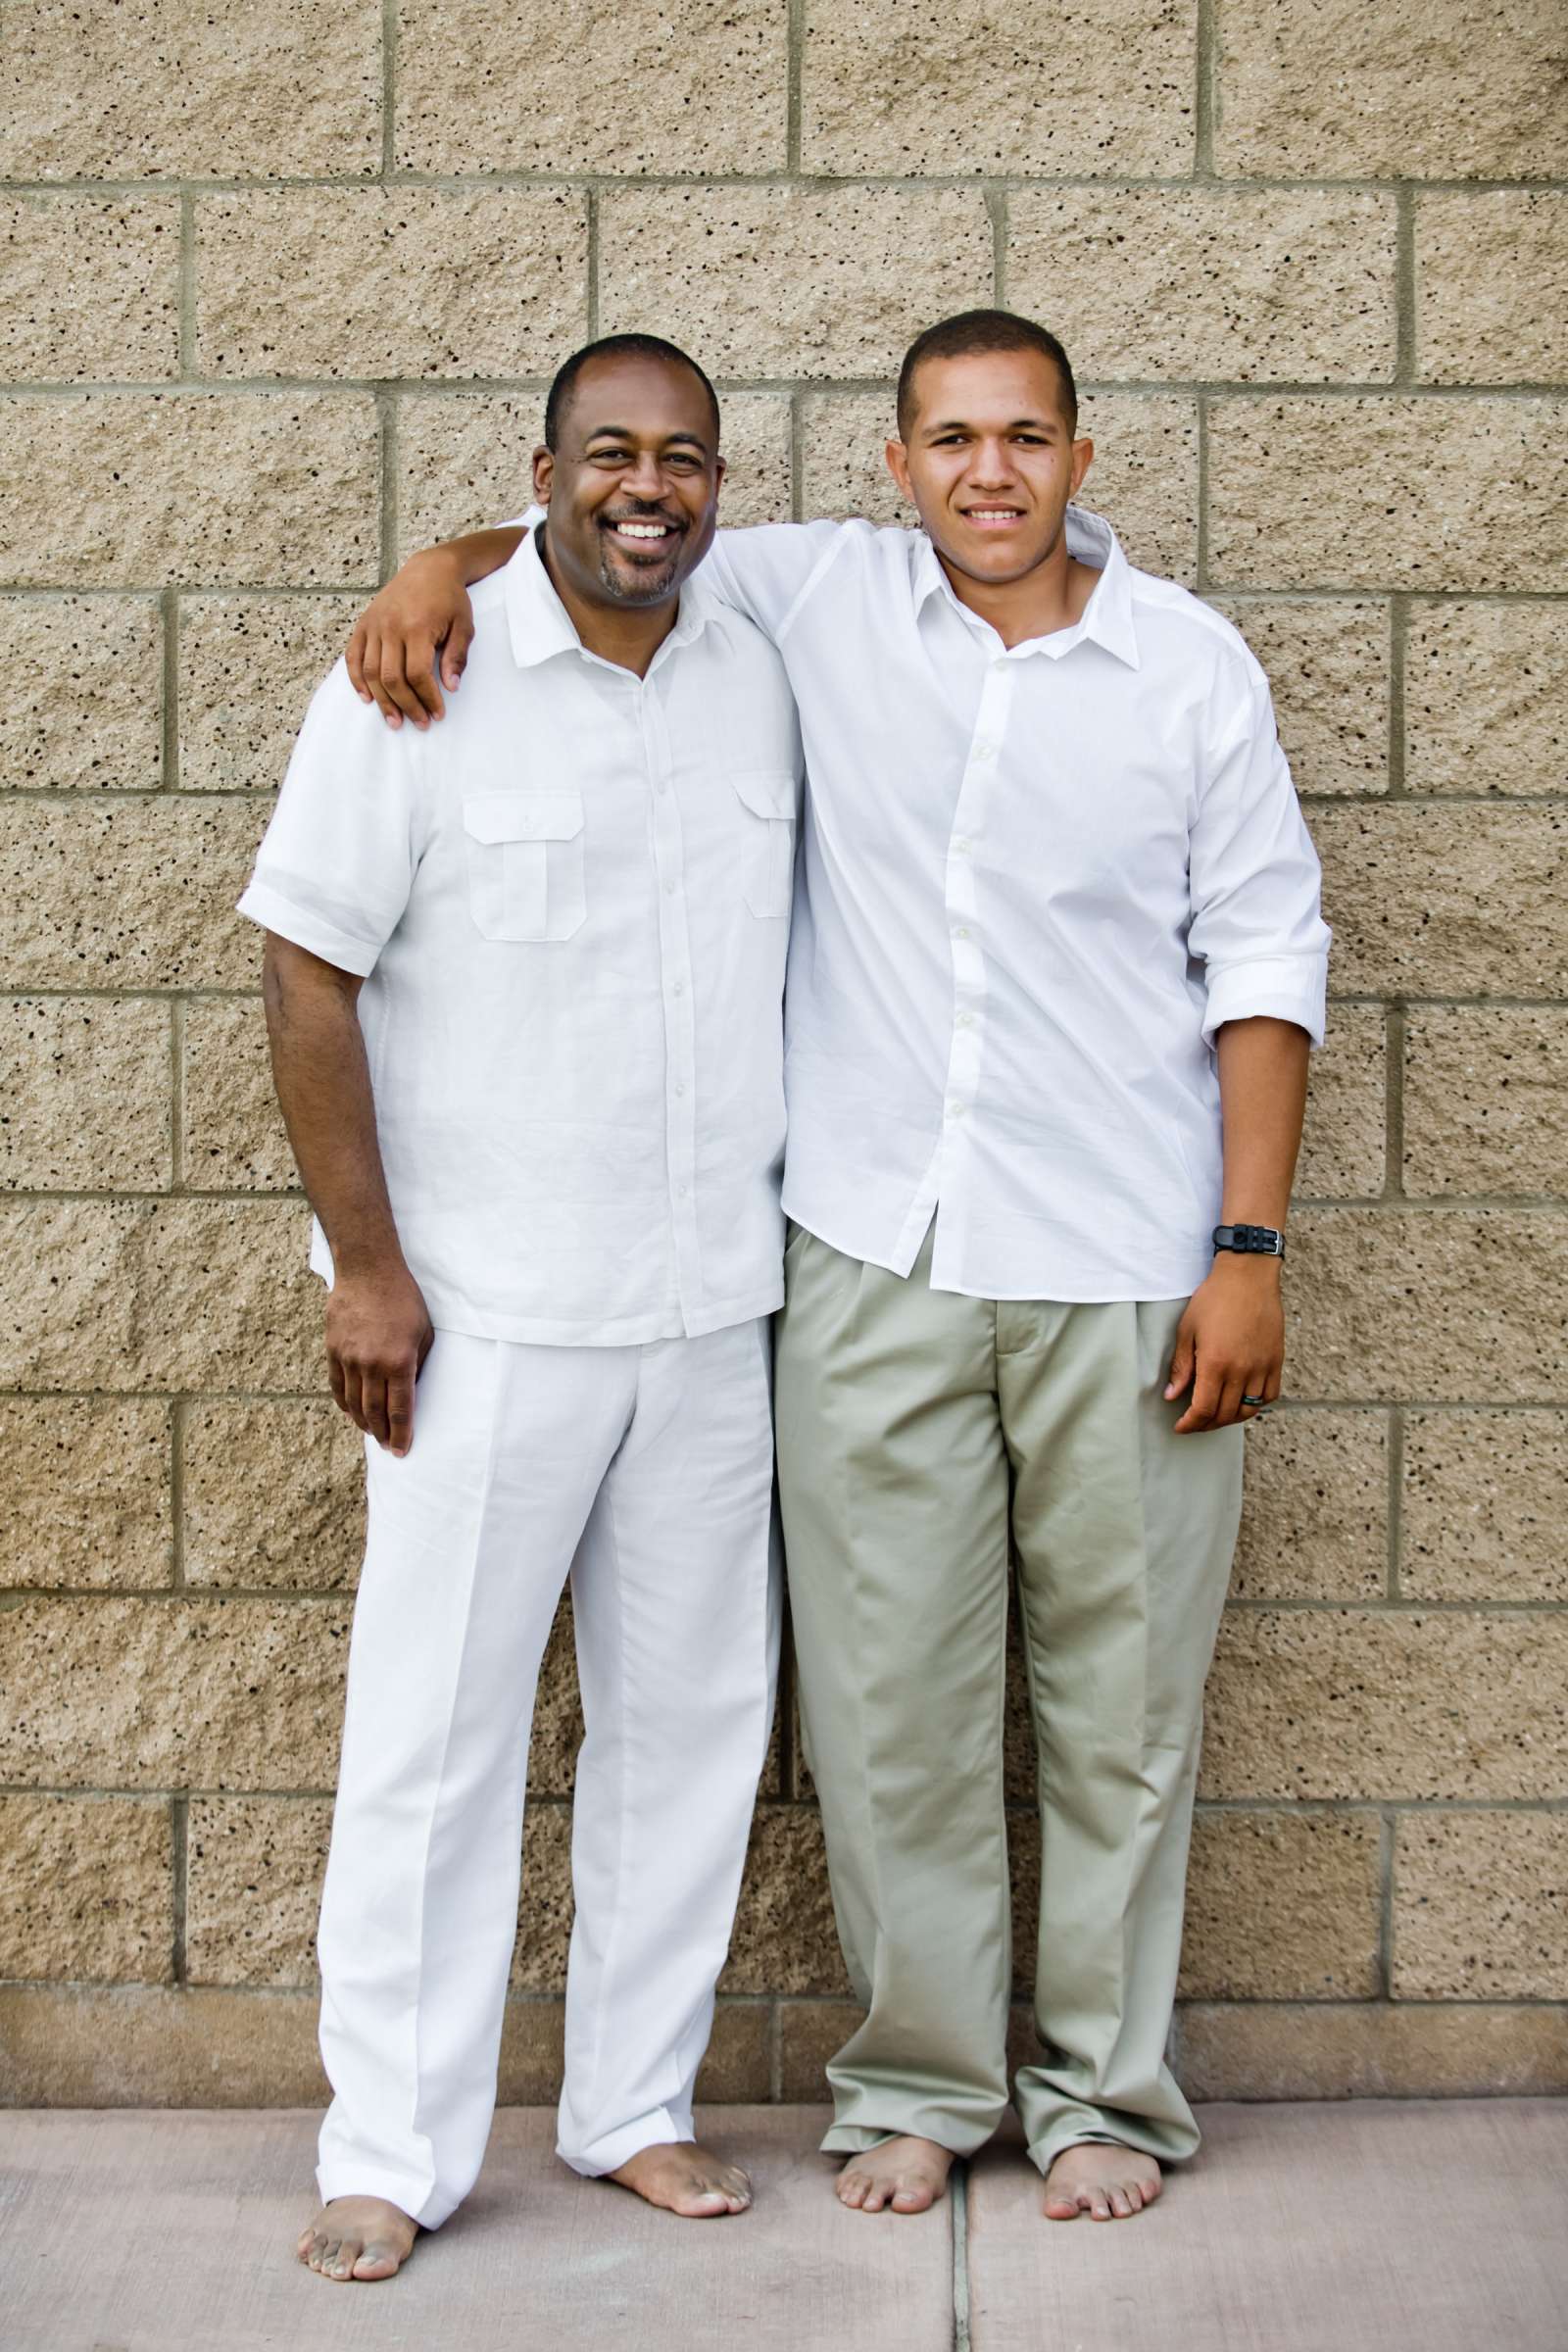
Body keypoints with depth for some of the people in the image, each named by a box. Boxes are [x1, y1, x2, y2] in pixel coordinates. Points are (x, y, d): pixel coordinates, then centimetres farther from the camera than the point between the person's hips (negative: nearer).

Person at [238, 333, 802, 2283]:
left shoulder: (759, 678, 7)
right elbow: (309, 972, -9)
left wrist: (806, 1228, 15)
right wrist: (366, 1265, -12)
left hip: (714, 1306, 5)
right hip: (488, 1311, -5)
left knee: (694, 1712, 11)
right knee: (437, 1724, 1)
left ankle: (635, 2103, 26)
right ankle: (392, 2153, 13)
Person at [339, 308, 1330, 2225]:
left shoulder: (1190, 666, 1)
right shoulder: (823, 600, 5)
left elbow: (1264, 958, 2)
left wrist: (1249, 1246, -4)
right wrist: (440, 570, -6)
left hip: (1121, 1275, -1)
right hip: (875, 1259, 1)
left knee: (1123, 1695, 7)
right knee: (887, 1690, 6)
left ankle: (1107, 2089, 23)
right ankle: (919, 2078, 22)